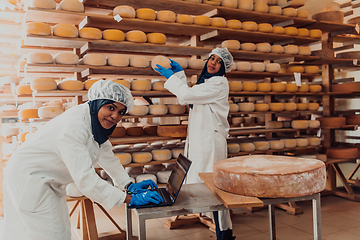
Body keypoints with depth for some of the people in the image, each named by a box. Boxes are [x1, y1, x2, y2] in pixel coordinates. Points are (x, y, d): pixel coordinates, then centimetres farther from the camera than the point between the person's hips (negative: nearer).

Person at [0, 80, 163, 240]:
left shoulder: (96, 122, -4)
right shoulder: (72, 125, -33)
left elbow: (107, 157, 7)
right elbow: (84, 178, -37)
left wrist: (129, 185, -3)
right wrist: (129, 199, -34)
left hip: (49, 182, 9)